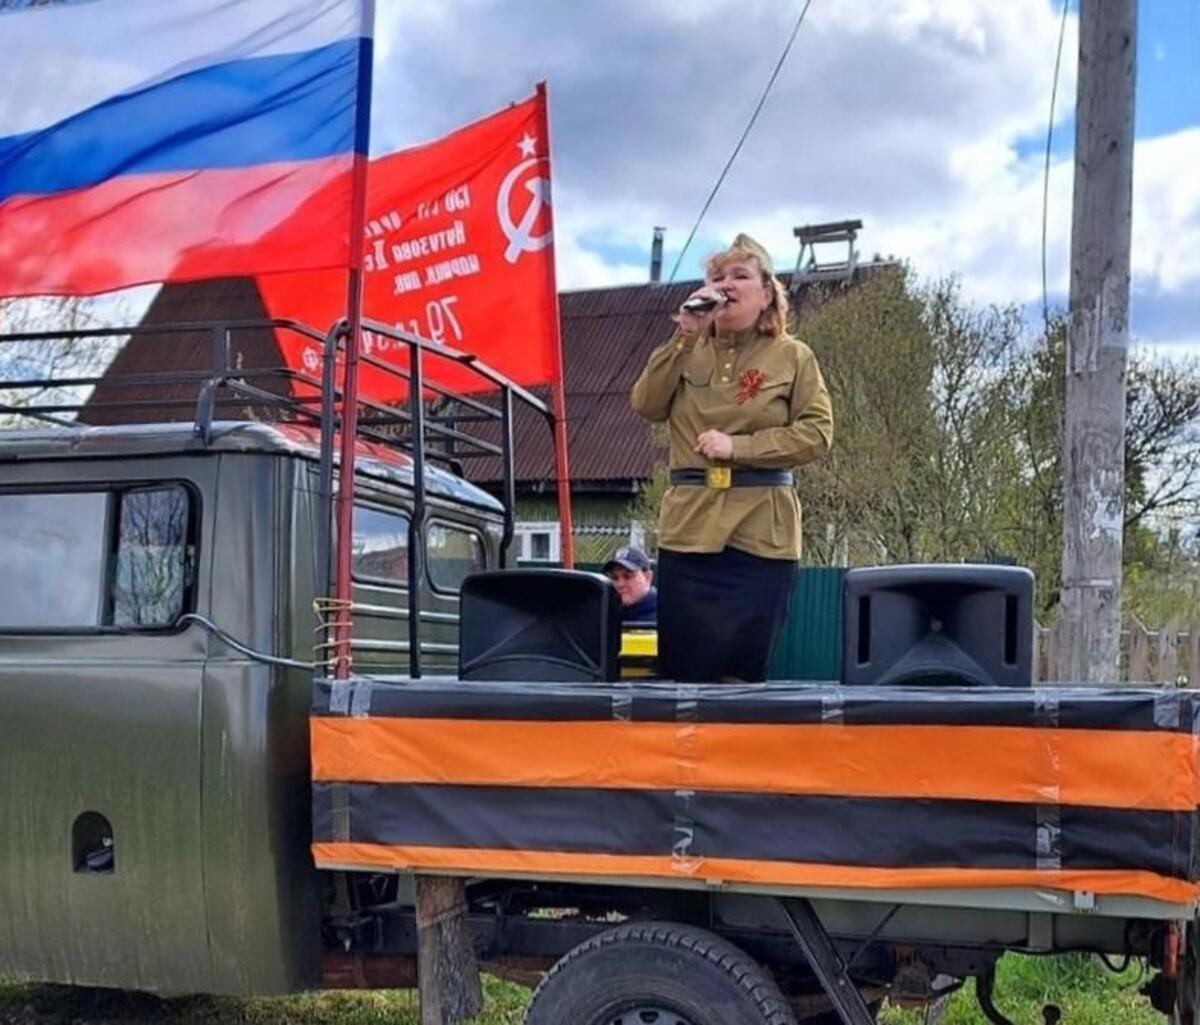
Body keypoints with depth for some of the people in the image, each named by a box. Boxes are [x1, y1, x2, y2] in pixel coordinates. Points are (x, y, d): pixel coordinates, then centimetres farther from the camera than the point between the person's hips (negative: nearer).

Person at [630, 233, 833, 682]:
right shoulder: (690, 350, 12)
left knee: (744, 670, 2)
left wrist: (738, 447, -12)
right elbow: (647, 405, -2)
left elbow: (817, 433, -4)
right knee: (682, 666, 3)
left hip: (762, 532, -2)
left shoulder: (793, 357, 4)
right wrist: (684, 336, -8)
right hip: (690, 526, 2)